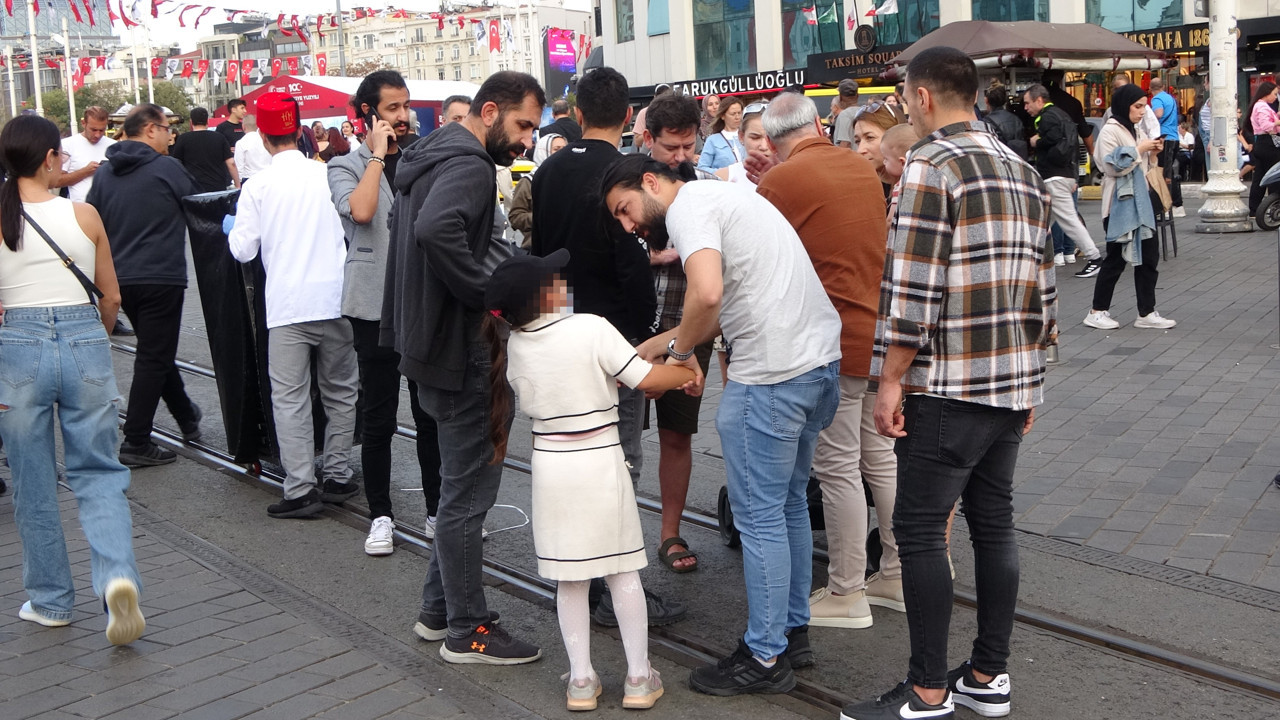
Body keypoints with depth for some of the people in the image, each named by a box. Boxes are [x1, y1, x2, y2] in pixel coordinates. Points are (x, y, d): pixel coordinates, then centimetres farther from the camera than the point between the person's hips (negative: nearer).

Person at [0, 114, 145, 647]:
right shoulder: (85, 215, -1)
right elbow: (112, 297, 7)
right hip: (85, 342, 0)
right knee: (97, 471, 10)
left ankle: (51, 601, 24)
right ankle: (117, 575, -13)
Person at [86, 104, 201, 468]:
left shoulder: (104, 173, 7)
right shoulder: (167, 168, -10)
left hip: (121, 278, 7)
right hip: (161, 277, -7)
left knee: (157, 352, 20)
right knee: (153, 359, -2)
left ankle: (187, 418, 33)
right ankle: (136, 443, -1)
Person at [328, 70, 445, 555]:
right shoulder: (346, 166, 2)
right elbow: (360, 209, -20)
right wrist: (378, 154, -11)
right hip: (376, 305, -3)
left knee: (431, 414, 9)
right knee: (379, 418, 4)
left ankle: (438, 509, 20)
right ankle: (380, 515, 17)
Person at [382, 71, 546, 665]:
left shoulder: (433, 153, 13)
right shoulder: (469, 166, -19)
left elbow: (407, 220, 27)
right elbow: (435, 228, -38)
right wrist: (487, 293, -26)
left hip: (432, 341, 11)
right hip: (461, 350, -11)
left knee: (459, 482, 21)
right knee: (467, 490, 0)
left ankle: (438, 607, 31)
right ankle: (466, 630, 12)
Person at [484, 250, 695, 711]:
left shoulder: (514, 346, -1)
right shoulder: (591, 329, -16)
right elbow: (645, 380, -14)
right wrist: (688, 374, 6)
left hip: (550, 466, 3)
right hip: (601, 464, -3)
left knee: (569, 577, 12)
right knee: (623, 570, 10)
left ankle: (581, 680, 18)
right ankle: (639, 678, 17)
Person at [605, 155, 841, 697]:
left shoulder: (688, 205, -8)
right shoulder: (722, 195, 22)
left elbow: (707, 295, -25)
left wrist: (681, 349, -7)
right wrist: (651, 347, 19)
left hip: (772, 376, -10)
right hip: (822, 356, 10)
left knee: (759, 515, 1)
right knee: (789, 502, 21)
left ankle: (765, 658, 11)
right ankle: (792, 625, 33)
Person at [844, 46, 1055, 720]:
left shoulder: (931, 165, -12)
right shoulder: (1023, 170, 14)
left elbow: (913, 287, -18)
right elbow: (1041, 289, 15)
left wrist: (892, 381, -11)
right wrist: (1027, 375, 21)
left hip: (949, 386, -8)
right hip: (1015, 384, 8)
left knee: (919, 530, -1)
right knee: (993, 522, 13)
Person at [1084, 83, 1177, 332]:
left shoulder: (1134, 129, 15)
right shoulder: (1110, 130, -11)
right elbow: (1112, 167, -20)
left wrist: (1151, 153, 5)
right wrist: (1138, 150, -14)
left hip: (1139, 200, 8)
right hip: (1119, 203, -8)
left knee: (1148, 255, 5)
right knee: (1116, 258, -2)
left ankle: (1146, 313, 11)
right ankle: (1097, 312, 10)